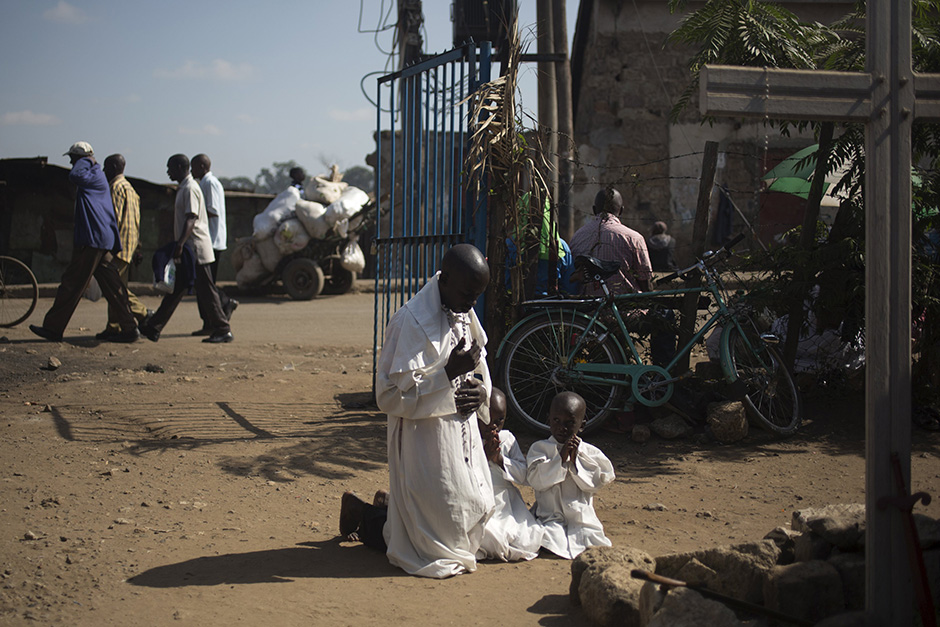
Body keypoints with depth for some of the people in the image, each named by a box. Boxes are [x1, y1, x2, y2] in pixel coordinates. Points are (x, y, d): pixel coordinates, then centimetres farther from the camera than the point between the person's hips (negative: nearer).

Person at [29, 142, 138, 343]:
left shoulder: (96, 176, -10)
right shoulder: (95, 177, 22)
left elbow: (75, 175, -31)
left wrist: (87, 161, -11)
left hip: (92, 241, -10)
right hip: (103, 242, 10)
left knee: (71, 284, -3)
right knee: (112, 287, 7)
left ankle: (53, 328, 2)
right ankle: (129, 329, 4)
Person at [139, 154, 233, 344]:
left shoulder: (190, 188, -14)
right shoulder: (184, 188, 17)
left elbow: (191, 220, -23)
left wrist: (180, 245, -30)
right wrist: (179, 245, 22)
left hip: (196, 249, -10)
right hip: (188, 250, 10)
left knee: (206, 291, -5)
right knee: (175, 290, 10)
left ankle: (223, 331, 0)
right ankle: (154, 329, 13)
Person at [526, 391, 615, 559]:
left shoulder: (590, 452, 10)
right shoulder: (539, 448, 6)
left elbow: (595, 483, -1)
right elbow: (536, 479, -8)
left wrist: (575, 459, -9)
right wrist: (561, 458, -14)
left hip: (582, 518, 2)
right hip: (551, 518, -1)